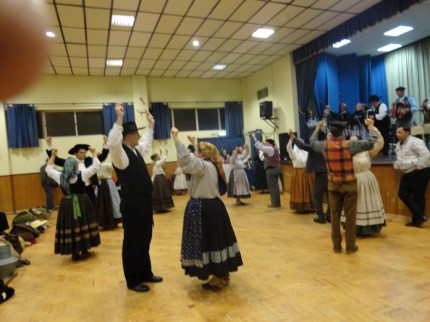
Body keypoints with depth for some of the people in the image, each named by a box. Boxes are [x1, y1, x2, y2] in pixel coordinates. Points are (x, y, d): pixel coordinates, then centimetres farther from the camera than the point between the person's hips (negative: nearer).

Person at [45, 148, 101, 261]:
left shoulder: (60, 176, 1)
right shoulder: (82, 174, -8)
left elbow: (49, 169, 20)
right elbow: (96, 166, -2)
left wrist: (52, 156, 27)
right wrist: (94, 153, 9)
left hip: (67, 205, 3)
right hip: (82, 203, -3)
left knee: (70, 225, 7)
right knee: (83, 224, 6)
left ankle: (74, 253, 12)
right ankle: (84, 251, 11)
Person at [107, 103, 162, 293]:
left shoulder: (136, 151, 12)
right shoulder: (120, 153, -15)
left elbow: (147, 143, 33)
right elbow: (112, 143, -38)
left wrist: (150, 125, 36)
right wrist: (119, 119, -37)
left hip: (144, 202, 9)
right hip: (132, 204, -9)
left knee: (145, 239, 18)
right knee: (133, 241, 4)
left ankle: (145, 273, 34)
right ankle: (133, 281, 20)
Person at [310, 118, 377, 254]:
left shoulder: (325, 146, -5)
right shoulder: (349, 145, -15)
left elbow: (312, 142, 16)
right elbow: (371, 143, -6)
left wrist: (317, 128, 31)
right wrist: (370, 126, 8)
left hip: (333, 184, 3)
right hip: (349, 184, -3)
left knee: (335, 215, 10)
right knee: (350, 216, 7)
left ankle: (336, 246, 19)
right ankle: (350, 246, 16)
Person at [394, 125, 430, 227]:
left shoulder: (415, 142, -12)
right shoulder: (398, 145, 15)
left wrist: (418, 167, -17)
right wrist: (397, 164, 7)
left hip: (419, 172, -9)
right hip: (407, 173, 9)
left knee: (418, 196, -1)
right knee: (402, 193, 4)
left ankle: (418, 219, 9)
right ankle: (419, 217, 12)